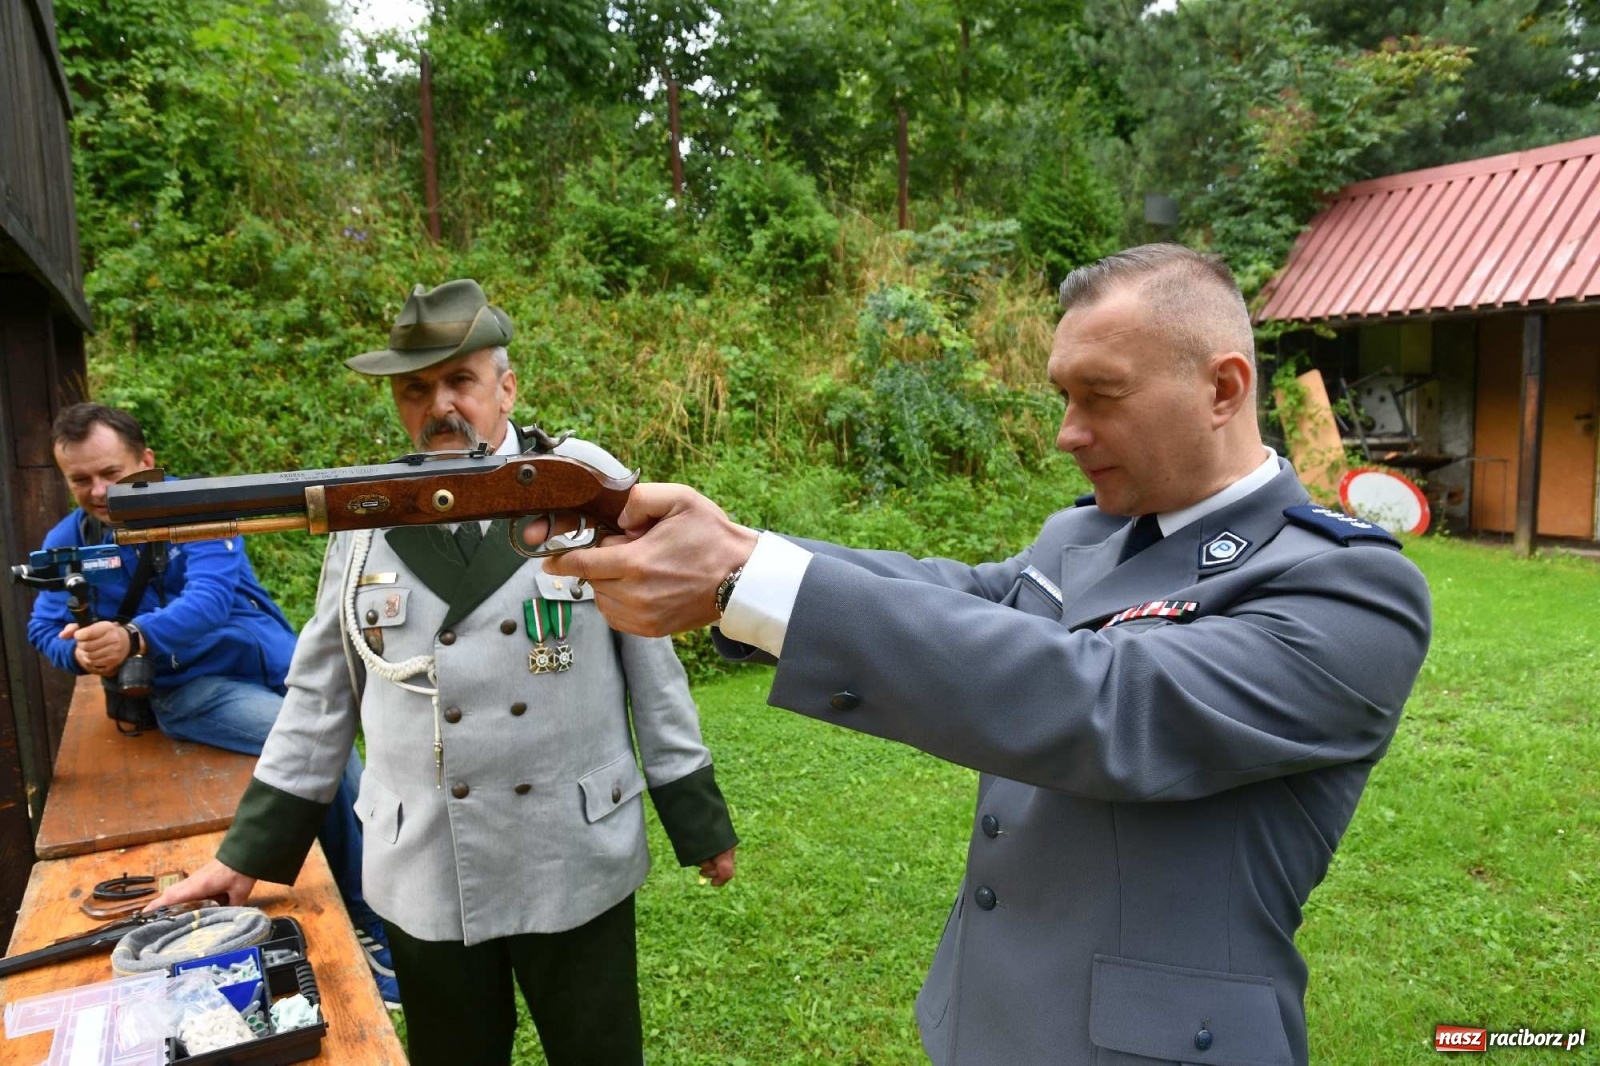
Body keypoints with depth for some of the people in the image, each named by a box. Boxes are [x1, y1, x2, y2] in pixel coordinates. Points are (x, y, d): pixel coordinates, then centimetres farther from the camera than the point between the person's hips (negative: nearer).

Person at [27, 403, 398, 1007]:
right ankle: (367, 924, -10)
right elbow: (45, 629, 4)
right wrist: (81, 650, -21)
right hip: (189, 687, -1)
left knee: (342, 768, -9)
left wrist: (135, 636, -40)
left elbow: (211, 597, -22)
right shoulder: (67, 542, 2)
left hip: (273, 661, 1)